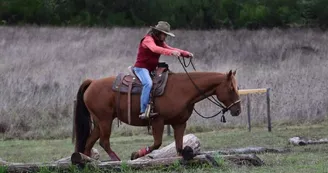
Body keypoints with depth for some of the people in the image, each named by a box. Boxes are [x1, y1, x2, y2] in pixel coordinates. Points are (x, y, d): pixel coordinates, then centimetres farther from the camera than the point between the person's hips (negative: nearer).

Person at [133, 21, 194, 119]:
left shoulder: (160, 42, 18)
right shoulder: (148, 40, -13)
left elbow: (170, 49, 12)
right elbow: (155, 48, -33)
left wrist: (186, 54, -4)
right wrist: (171, 52, -46)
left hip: (152, 69, 10)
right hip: (141, 67, -10)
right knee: (148, 83, -34)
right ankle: (143, 111, -40)